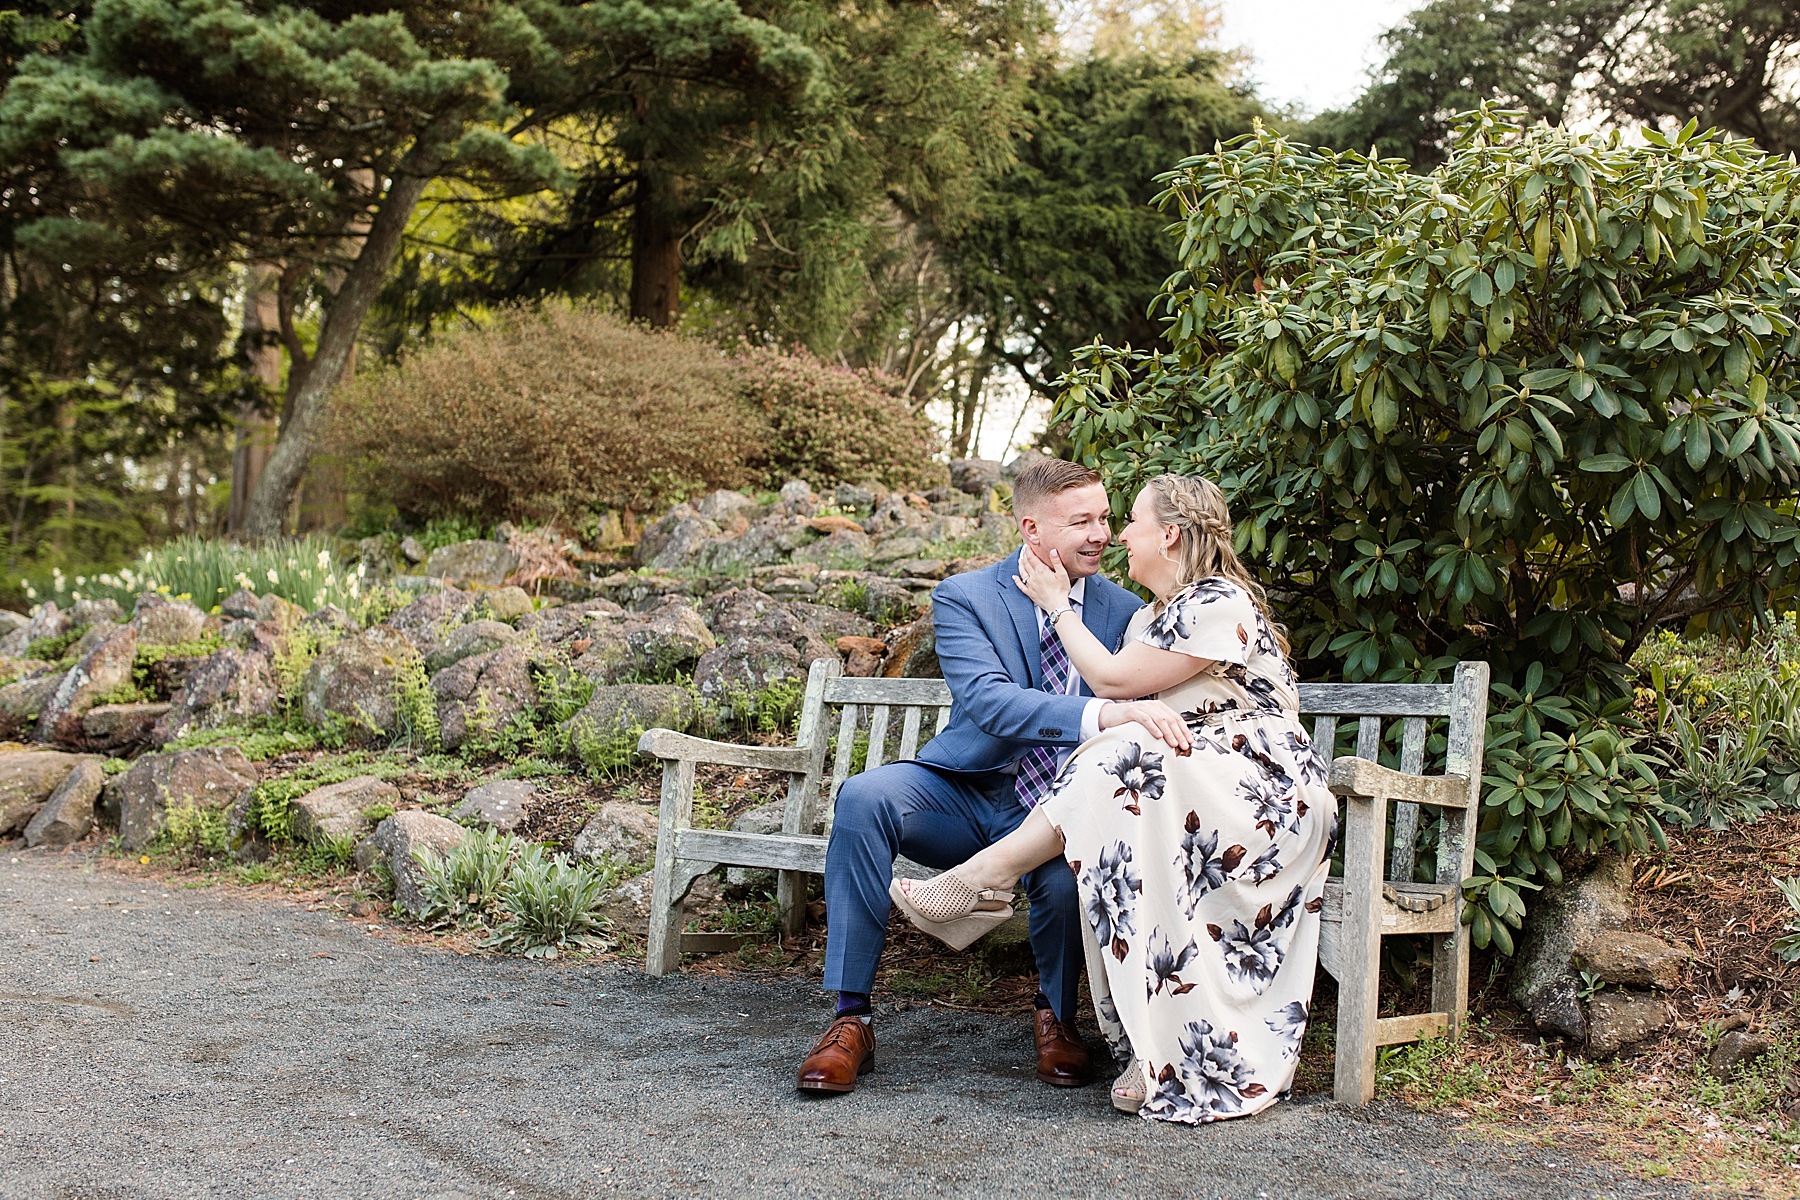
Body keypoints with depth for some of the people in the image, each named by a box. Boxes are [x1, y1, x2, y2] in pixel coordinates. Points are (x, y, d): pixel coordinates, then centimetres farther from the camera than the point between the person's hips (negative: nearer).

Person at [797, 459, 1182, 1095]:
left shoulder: (1123, 610, 6)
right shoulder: (963, 597, -6)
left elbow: (1137, 724, 11)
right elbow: (986, 702, -23)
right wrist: (1102, 714, -38)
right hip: (967, 796, -1)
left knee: (1069, 878, -33)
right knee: (864, 796, -30)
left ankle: (1055, 1014, 3)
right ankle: (852, 1016, -20)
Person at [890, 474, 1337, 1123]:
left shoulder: (1220, 605, -11)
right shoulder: (1149, 618, 19)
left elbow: (1110, 680, -11)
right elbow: (1120, 705, 5)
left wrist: (1056, 606, 1)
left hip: (1266, 789, -9)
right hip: (1196, 792, 9)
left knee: (1127, 756, -32)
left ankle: (985, 879, -27)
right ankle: (1155, 1052, -27)